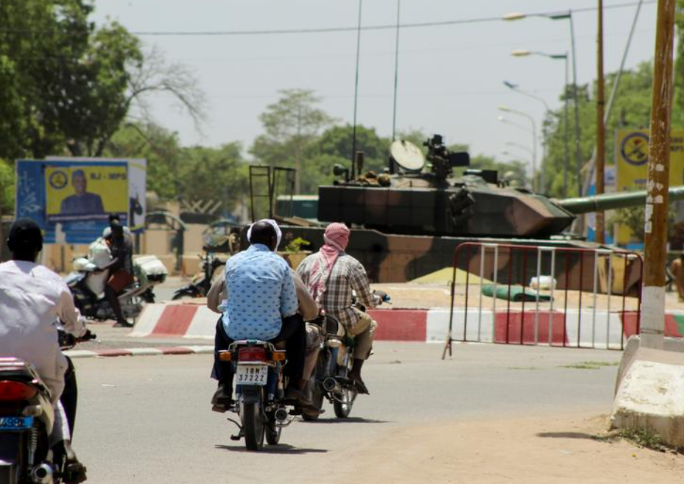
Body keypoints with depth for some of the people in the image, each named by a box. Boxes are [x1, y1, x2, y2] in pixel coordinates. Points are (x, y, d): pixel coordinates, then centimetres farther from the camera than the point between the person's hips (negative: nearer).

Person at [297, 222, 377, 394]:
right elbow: (367, 300, -2)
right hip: (341, 321, -4)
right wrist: (375, 301, 22)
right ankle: (355, 371, 11)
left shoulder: (308, 261, 4)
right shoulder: (351, 264, -6)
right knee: (369, 324, 26)